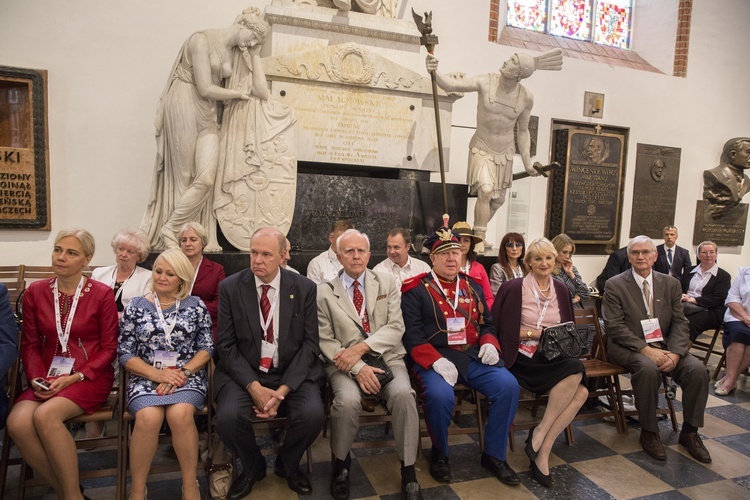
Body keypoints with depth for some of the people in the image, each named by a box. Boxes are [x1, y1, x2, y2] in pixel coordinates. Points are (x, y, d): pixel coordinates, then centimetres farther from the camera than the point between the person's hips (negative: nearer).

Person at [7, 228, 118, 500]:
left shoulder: (102, 294, -4)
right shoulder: (35, 292, 6)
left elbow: (108, 348, -2)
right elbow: (30, 344, 9)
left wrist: (75, 377, -13)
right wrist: (37, 379, -7)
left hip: (90, 376, -3)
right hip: (48, 378, 4)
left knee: (46, 415, -29)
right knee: (17, 422, -25)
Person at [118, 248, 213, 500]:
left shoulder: (196, 305, 7)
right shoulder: (136, 306, 7)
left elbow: (207, 348, 3)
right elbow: (125, 354, 2)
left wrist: (183, 372, -14)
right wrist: (158, 375, -13)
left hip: (187, 376, 0)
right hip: (146, 377, 1)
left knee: (180, 414, -31)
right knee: (148, 417, -30)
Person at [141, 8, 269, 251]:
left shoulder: (236, 50, 12)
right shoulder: (202, 40, -10)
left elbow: (262, 92, 4)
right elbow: (206, 89, -16)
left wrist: (254, 54, 3)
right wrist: (239, 94, -2)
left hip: (208, 115, 6)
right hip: (184, 109, -6)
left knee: (206, 178, -10)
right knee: (184, 177, -3)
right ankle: (169, 230, 9)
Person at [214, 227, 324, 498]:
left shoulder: (304, 288, -2)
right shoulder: (230, 287, -2)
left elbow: (310, 343, -4)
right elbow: (226, 345, -3)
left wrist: (283, 390, -15)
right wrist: (254, 387, -17)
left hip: (293, 373, 0)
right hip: (244, 373, 0)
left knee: (313, 414, -25)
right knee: (227, 417, -26)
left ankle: (288, 465, 11)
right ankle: (252, 467, 10)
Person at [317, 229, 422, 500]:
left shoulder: (388, 284, 8)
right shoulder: (324, 292, 4)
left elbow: (396, 328, -1)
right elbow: (325, 341, -2)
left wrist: (361, 347, -16)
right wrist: (358, 368, -17)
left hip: (387, 358, 1)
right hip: (345, 364, -1)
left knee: (403, 394, -28)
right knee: (348, 400, -31)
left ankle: (408, 471, -9)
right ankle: (341, 463, 0)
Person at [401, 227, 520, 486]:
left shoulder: (473, 286, 14)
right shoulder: (415, 289, -2)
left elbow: (487, 324, 20)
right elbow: (411, 335, -9)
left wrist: (489, 344, -3)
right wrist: (436, 360, -23)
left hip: (474, 357, 5)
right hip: (434, 359, -5)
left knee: (508, 386, -16)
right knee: (441, 395, -33)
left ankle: (494, 455, 5)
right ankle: (440, 453, 0)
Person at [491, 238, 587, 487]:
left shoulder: (561, 289, 12)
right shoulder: (514, 288, -5)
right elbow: (503, 330, -8)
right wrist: (537, 333, -14)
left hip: (554, 357, 6)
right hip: (523, 357, -5)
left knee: (581, 390, -23)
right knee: (576, 369, -29)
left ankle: (543, 450, -13)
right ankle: (539, 433, -14)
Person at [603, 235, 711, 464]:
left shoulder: (671, 284, 9)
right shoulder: (615, 285, -4)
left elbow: (679, 323, 4)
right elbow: (615, 327, -11)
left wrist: (674, 353, -14)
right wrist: (646, 350, -22)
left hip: (665, 346, 5)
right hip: (628, 347, -4)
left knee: (698, 370, -20)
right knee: (648, 369, -34)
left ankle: (690, 431, 0)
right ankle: (649, 432, -14)